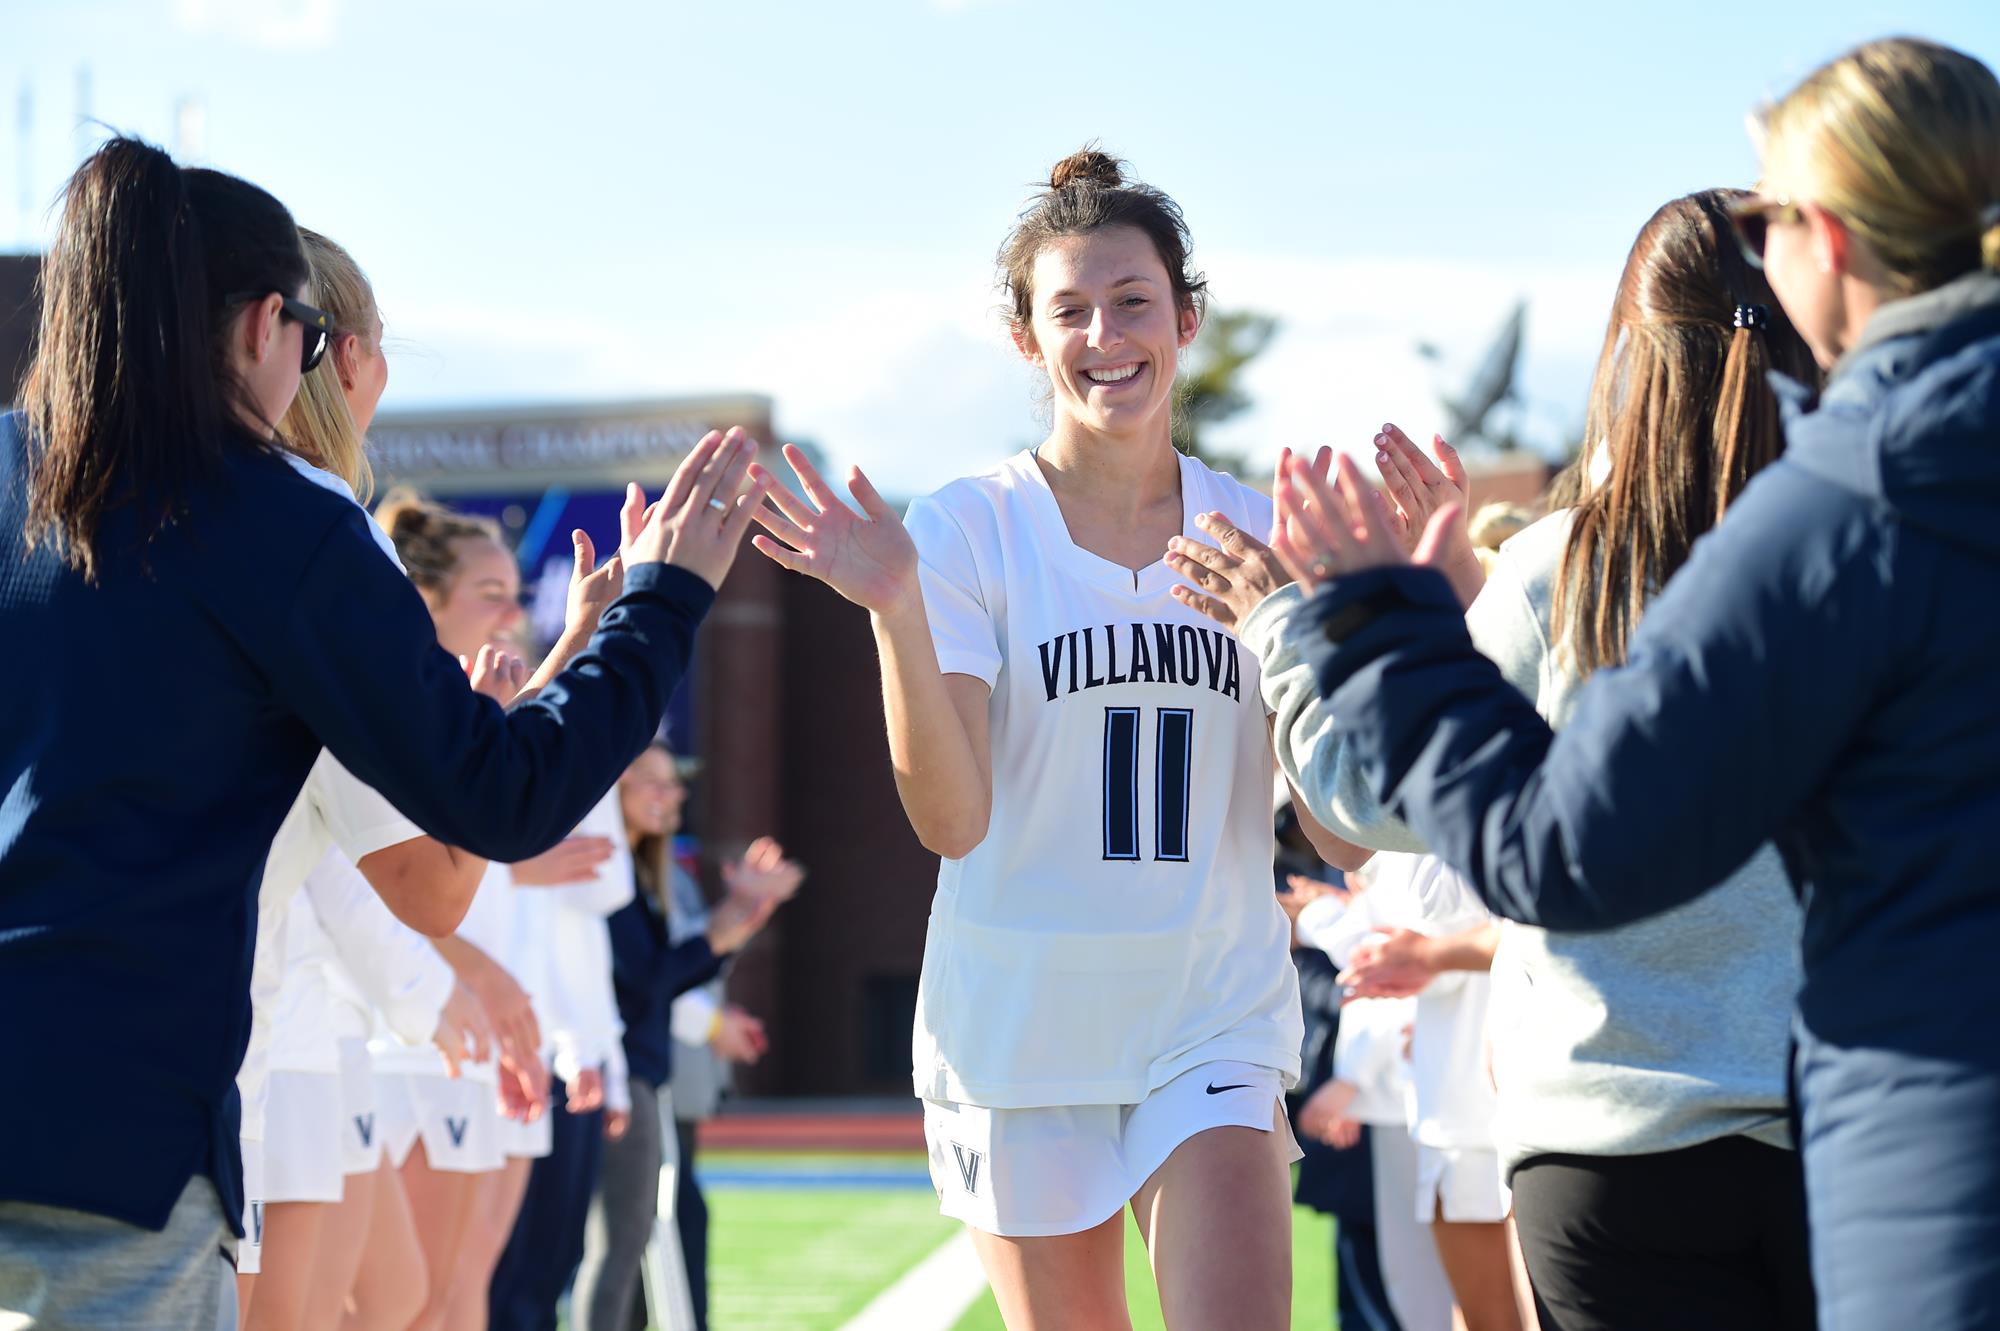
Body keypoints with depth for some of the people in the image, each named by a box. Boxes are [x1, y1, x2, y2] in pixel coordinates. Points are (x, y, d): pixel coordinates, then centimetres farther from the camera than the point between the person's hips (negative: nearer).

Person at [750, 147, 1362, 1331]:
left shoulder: (1262, 534, 3)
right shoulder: (969, 529, -5)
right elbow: (952, 820, -13)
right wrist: (896, 613, -25)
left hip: (1216, 1018, 1)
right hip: (1021, 1022, -1)